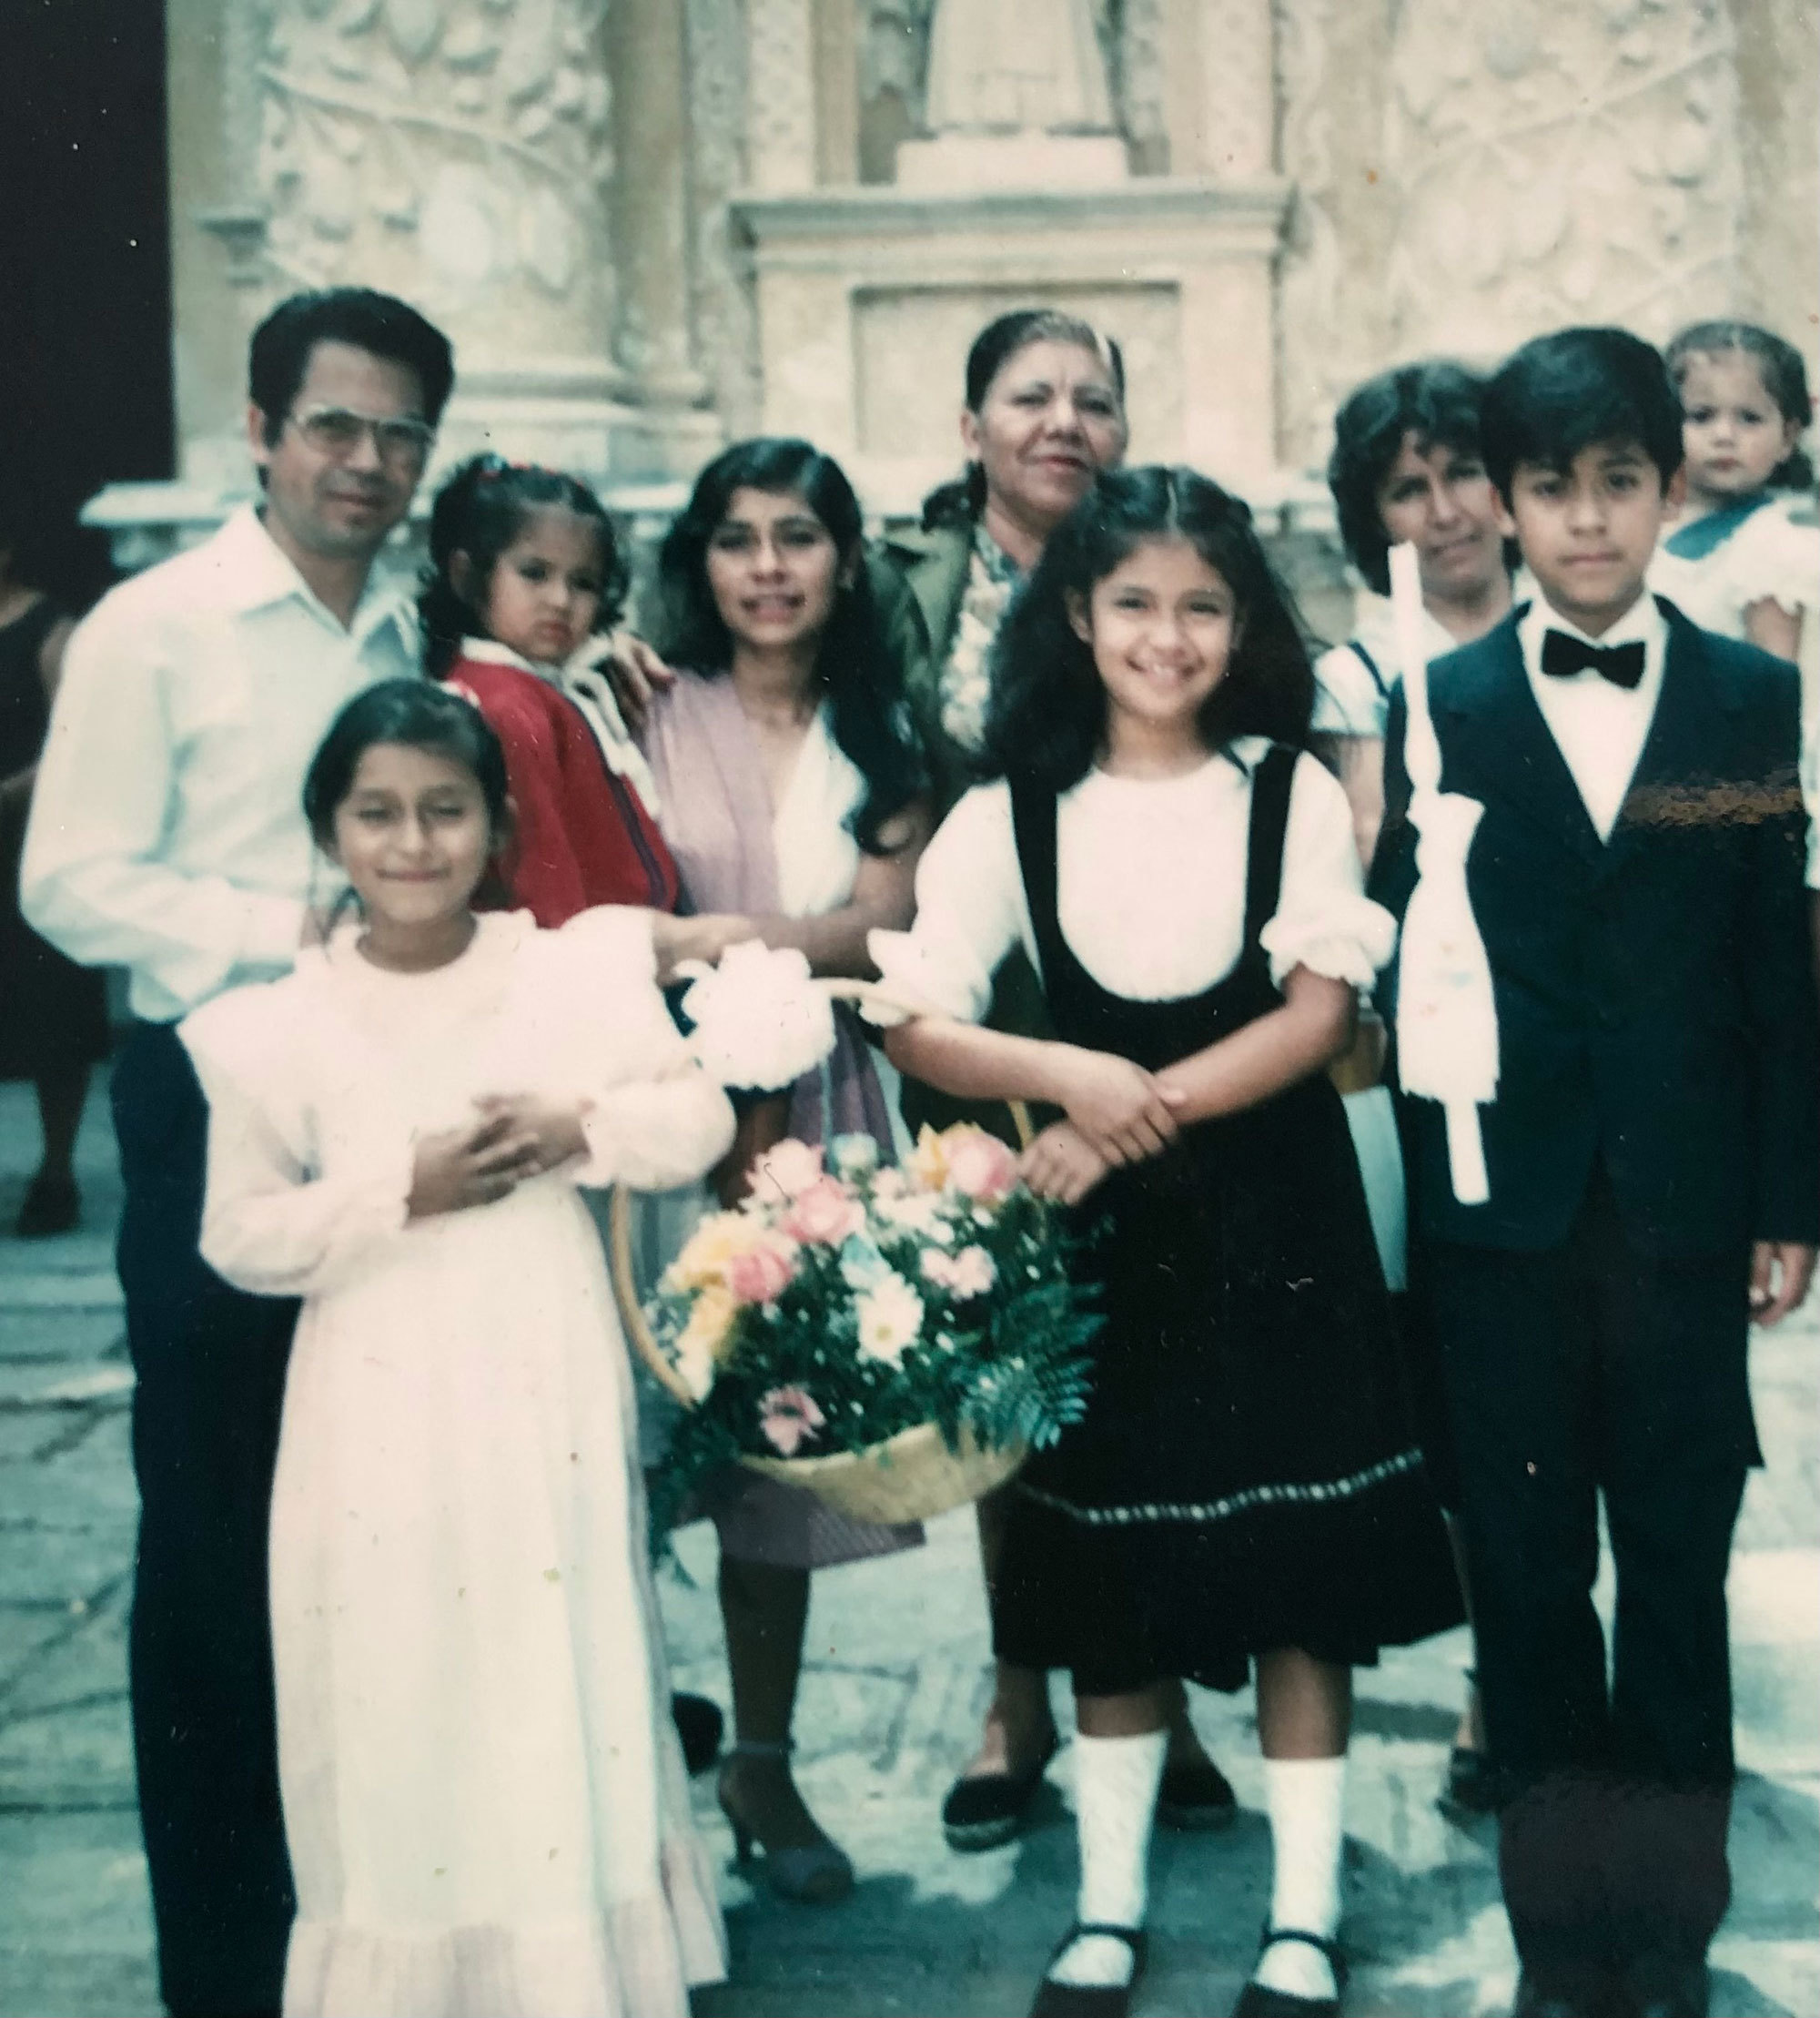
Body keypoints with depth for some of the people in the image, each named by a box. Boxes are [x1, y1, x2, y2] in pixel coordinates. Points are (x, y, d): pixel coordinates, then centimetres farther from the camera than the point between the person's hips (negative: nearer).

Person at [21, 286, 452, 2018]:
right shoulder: (153, 629, -6)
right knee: (217, 1532, 3)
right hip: (222, 1111, -5)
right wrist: (288, 930, -19)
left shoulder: (409, 635, 13)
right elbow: (73, 884, -12)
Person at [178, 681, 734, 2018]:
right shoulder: (281, 1026, -6)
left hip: (551, 1403, 1)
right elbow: (241, 1236, -5)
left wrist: (580, 1127, -16)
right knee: (403, 1704, 6)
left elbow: (703, 1117, 1)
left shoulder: (583, 967, -2)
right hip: (386, 1419, -1)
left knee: (569, 1682, 11)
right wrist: (401, 1191, -17)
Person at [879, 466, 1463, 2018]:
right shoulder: (1009, 814, -4)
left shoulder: (1290, 790, -4)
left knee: (1298, 1571, 5)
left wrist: (1145, 1110, -20)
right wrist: (1071, 1077, -28)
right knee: (1114, 1580, 11)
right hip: (1106, 1235, 1)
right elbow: (921, 1028, -10)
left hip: (1275, 1220, 0)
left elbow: (1320, 1013, -10)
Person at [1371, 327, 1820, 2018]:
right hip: (1504, 1220, 0)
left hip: (1684, 1211, 0)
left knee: (1679, 1562, 8)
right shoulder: (1440, 707, 2)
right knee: (1525, 1564, 8)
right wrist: (1424, 1199, -5)